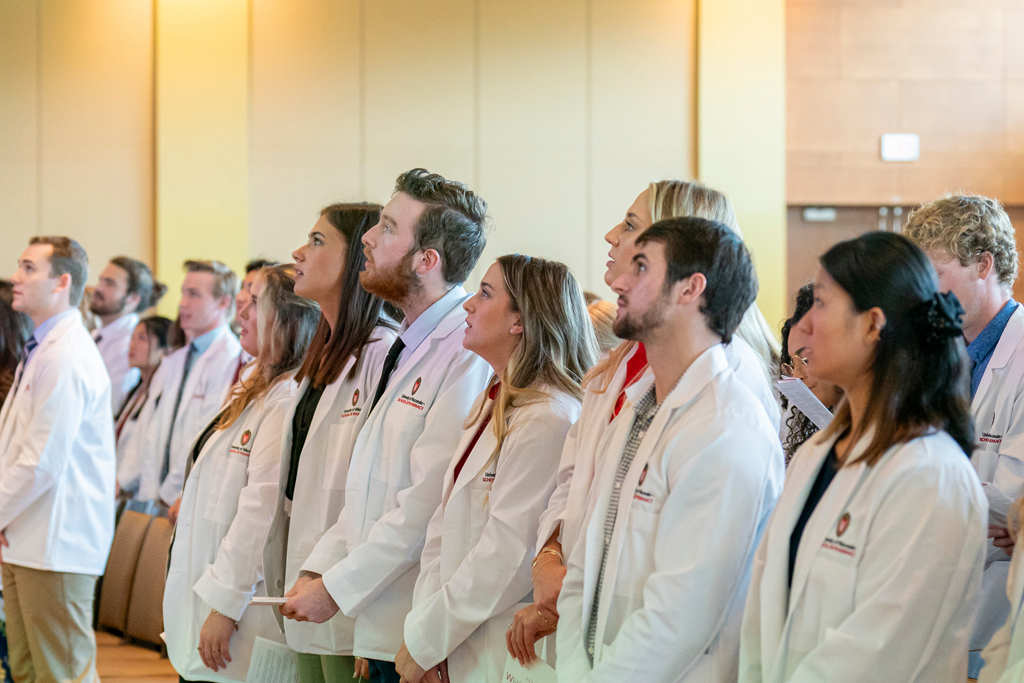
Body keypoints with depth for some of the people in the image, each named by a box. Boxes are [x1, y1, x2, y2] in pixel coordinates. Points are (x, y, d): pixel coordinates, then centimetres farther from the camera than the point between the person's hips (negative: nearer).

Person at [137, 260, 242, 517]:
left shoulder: (230, 359, -10)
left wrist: (170, 495, -11)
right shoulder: (174, 361, 19)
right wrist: (150, 495, 2)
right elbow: (154, 434, 13)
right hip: (160, 499, 7)